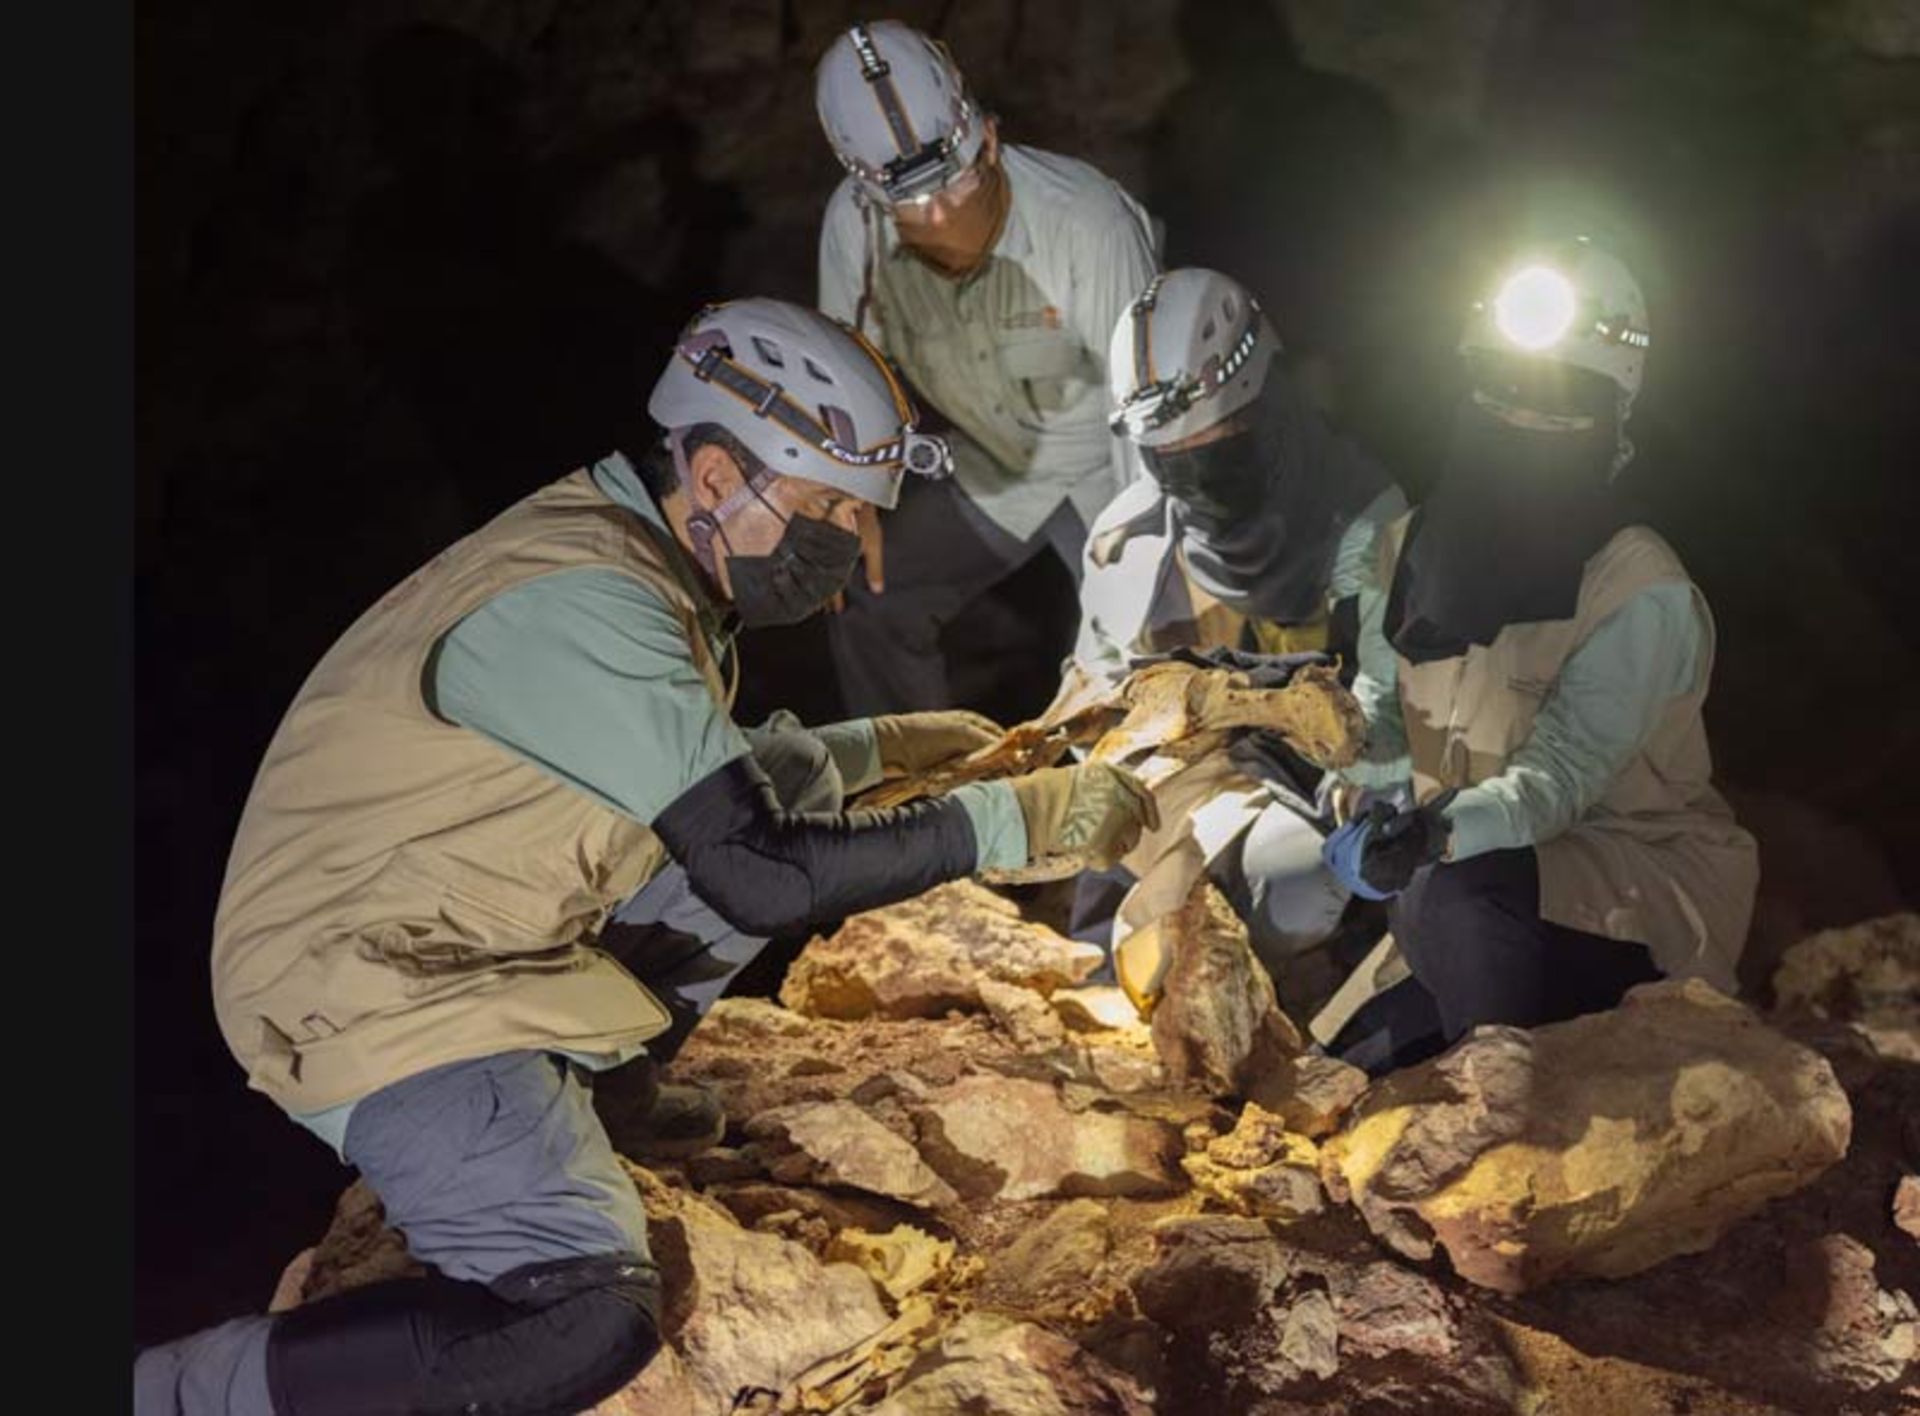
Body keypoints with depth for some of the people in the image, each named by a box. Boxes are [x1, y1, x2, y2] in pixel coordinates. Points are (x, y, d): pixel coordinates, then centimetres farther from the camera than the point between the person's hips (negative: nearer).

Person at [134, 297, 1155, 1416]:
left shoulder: (633, 556, 6)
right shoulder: (585, 605, -25)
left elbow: (704, 779, 22)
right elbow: (760, 875, -26)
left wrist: (874, 748, 16)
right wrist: (1013, 821, -21)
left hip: (469, 921, 10)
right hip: (373, 990, -10)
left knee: (798, 831, 11)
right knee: (590, 1320, -27)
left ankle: (564, 1096, 7)